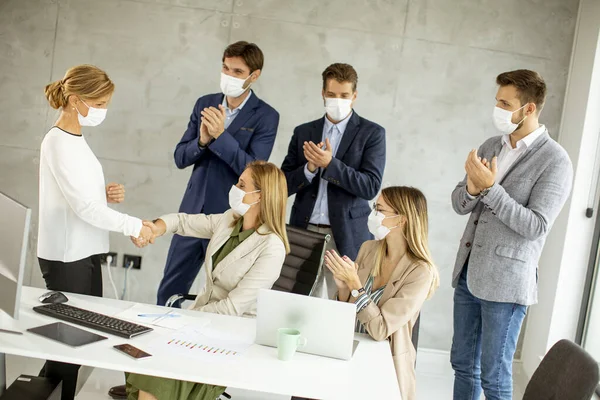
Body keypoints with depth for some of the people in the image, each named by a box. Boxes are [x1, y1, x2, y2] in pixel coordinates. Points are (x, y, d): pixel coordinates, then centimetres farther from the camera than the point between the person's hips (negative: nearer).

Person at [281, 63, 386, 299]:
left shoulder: (372, 133, 2)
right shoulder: (303, 133, 11)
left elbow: (371, 187, -8)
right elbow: (284, 185, 8)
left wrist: (330, 164, -18)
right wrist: (310, 167, -11)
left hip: (345, 237, -3)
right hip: (303, 232, 3)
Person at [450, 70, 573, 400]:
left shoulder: (555, 161, -11)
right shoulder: (491, 147, 7)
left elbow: (536, 226, -18)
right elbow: (459, 205, 8)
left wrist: (490, 188, -24)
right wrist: (471, 189, -14)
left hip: (506, 281, -6)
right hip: (467, 272, 6)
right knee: (462, 363, 16)